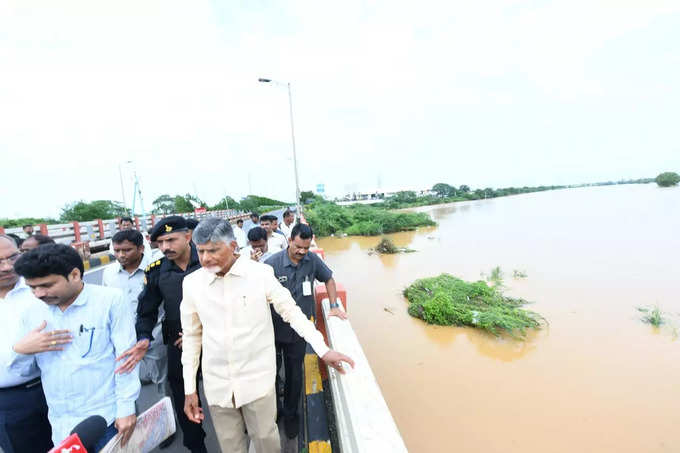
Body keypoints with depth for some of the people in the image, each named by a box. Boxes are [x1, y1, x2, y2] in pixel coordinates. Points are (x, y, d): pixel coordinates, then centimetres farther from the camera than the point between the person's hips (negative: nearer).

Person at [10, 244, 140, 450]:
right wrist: (20, 350, -11)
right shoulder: (32, 313, 1)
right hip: (61, 424, 4)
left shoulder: (111, 300, -13)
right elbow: (22, 368, 10)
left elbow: (125, 356, -12)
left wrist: (126, 407, -11)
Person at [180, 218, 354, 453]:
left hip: (257, 379, -2)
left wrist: (323, 350, -12)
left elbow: (291, 311, -7)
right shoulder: (192, 282, -5)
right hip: (217, 384, 3)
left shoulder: (260, 273, -15)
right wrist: (189, 389, 7)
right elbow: (192, 336, 5)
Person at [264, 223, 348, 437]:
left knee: (294, 374, 17)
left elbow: (328, 279, 9)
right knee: (272, 372, 15)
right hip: (274, 330, -2)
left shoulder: (312, 259, -8)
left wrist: (334, 306, 4)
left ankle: (290, 414, 41)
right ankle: (274, 410, 44)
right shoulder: (272, 263, -19)